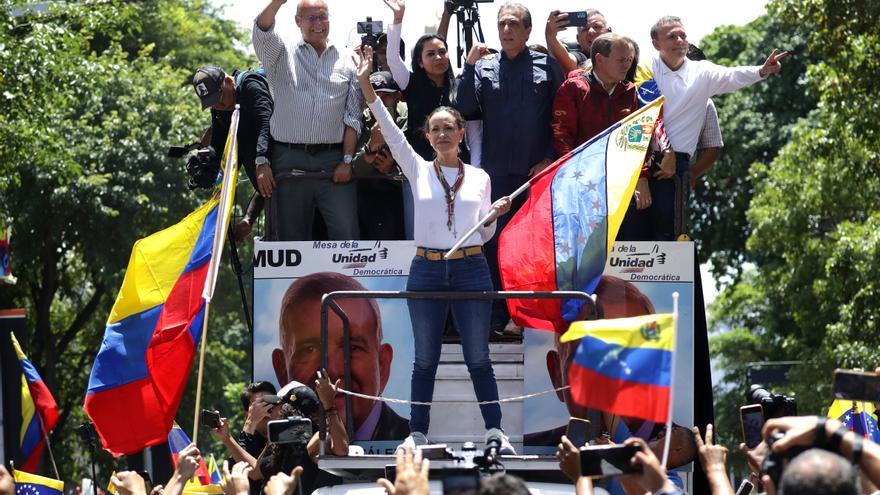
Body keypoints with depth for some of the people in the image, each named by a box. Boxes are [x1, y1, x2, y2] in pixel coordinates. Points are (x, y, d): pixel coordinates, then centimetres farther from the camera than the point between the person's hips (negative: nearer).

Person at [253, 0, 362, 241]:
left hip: (333, 161, 0)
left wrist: (347, 160, -4)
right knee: (292, 237, 4)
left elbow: (353, 117, 7)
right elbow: (262, 32, -11)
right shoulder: (283, 56, 10)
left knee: (346, 234, -8)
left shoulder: (347, 63, 11)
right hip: (289, 160, 0)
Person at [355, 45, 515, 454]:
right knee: (425, 358, 4)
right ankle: (417, 434, 9)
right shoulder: (418, 170, 6)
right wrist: (366, 86, -13)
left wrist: (495, 215, -7)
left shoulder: (479, 178, 8)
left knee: (478, 357, 1)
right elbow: (389, 129, -5)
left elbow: (484, 235, 13)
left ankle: (495, 431, 6)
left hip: (471, 270, 0)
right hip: (426, 271, 0)